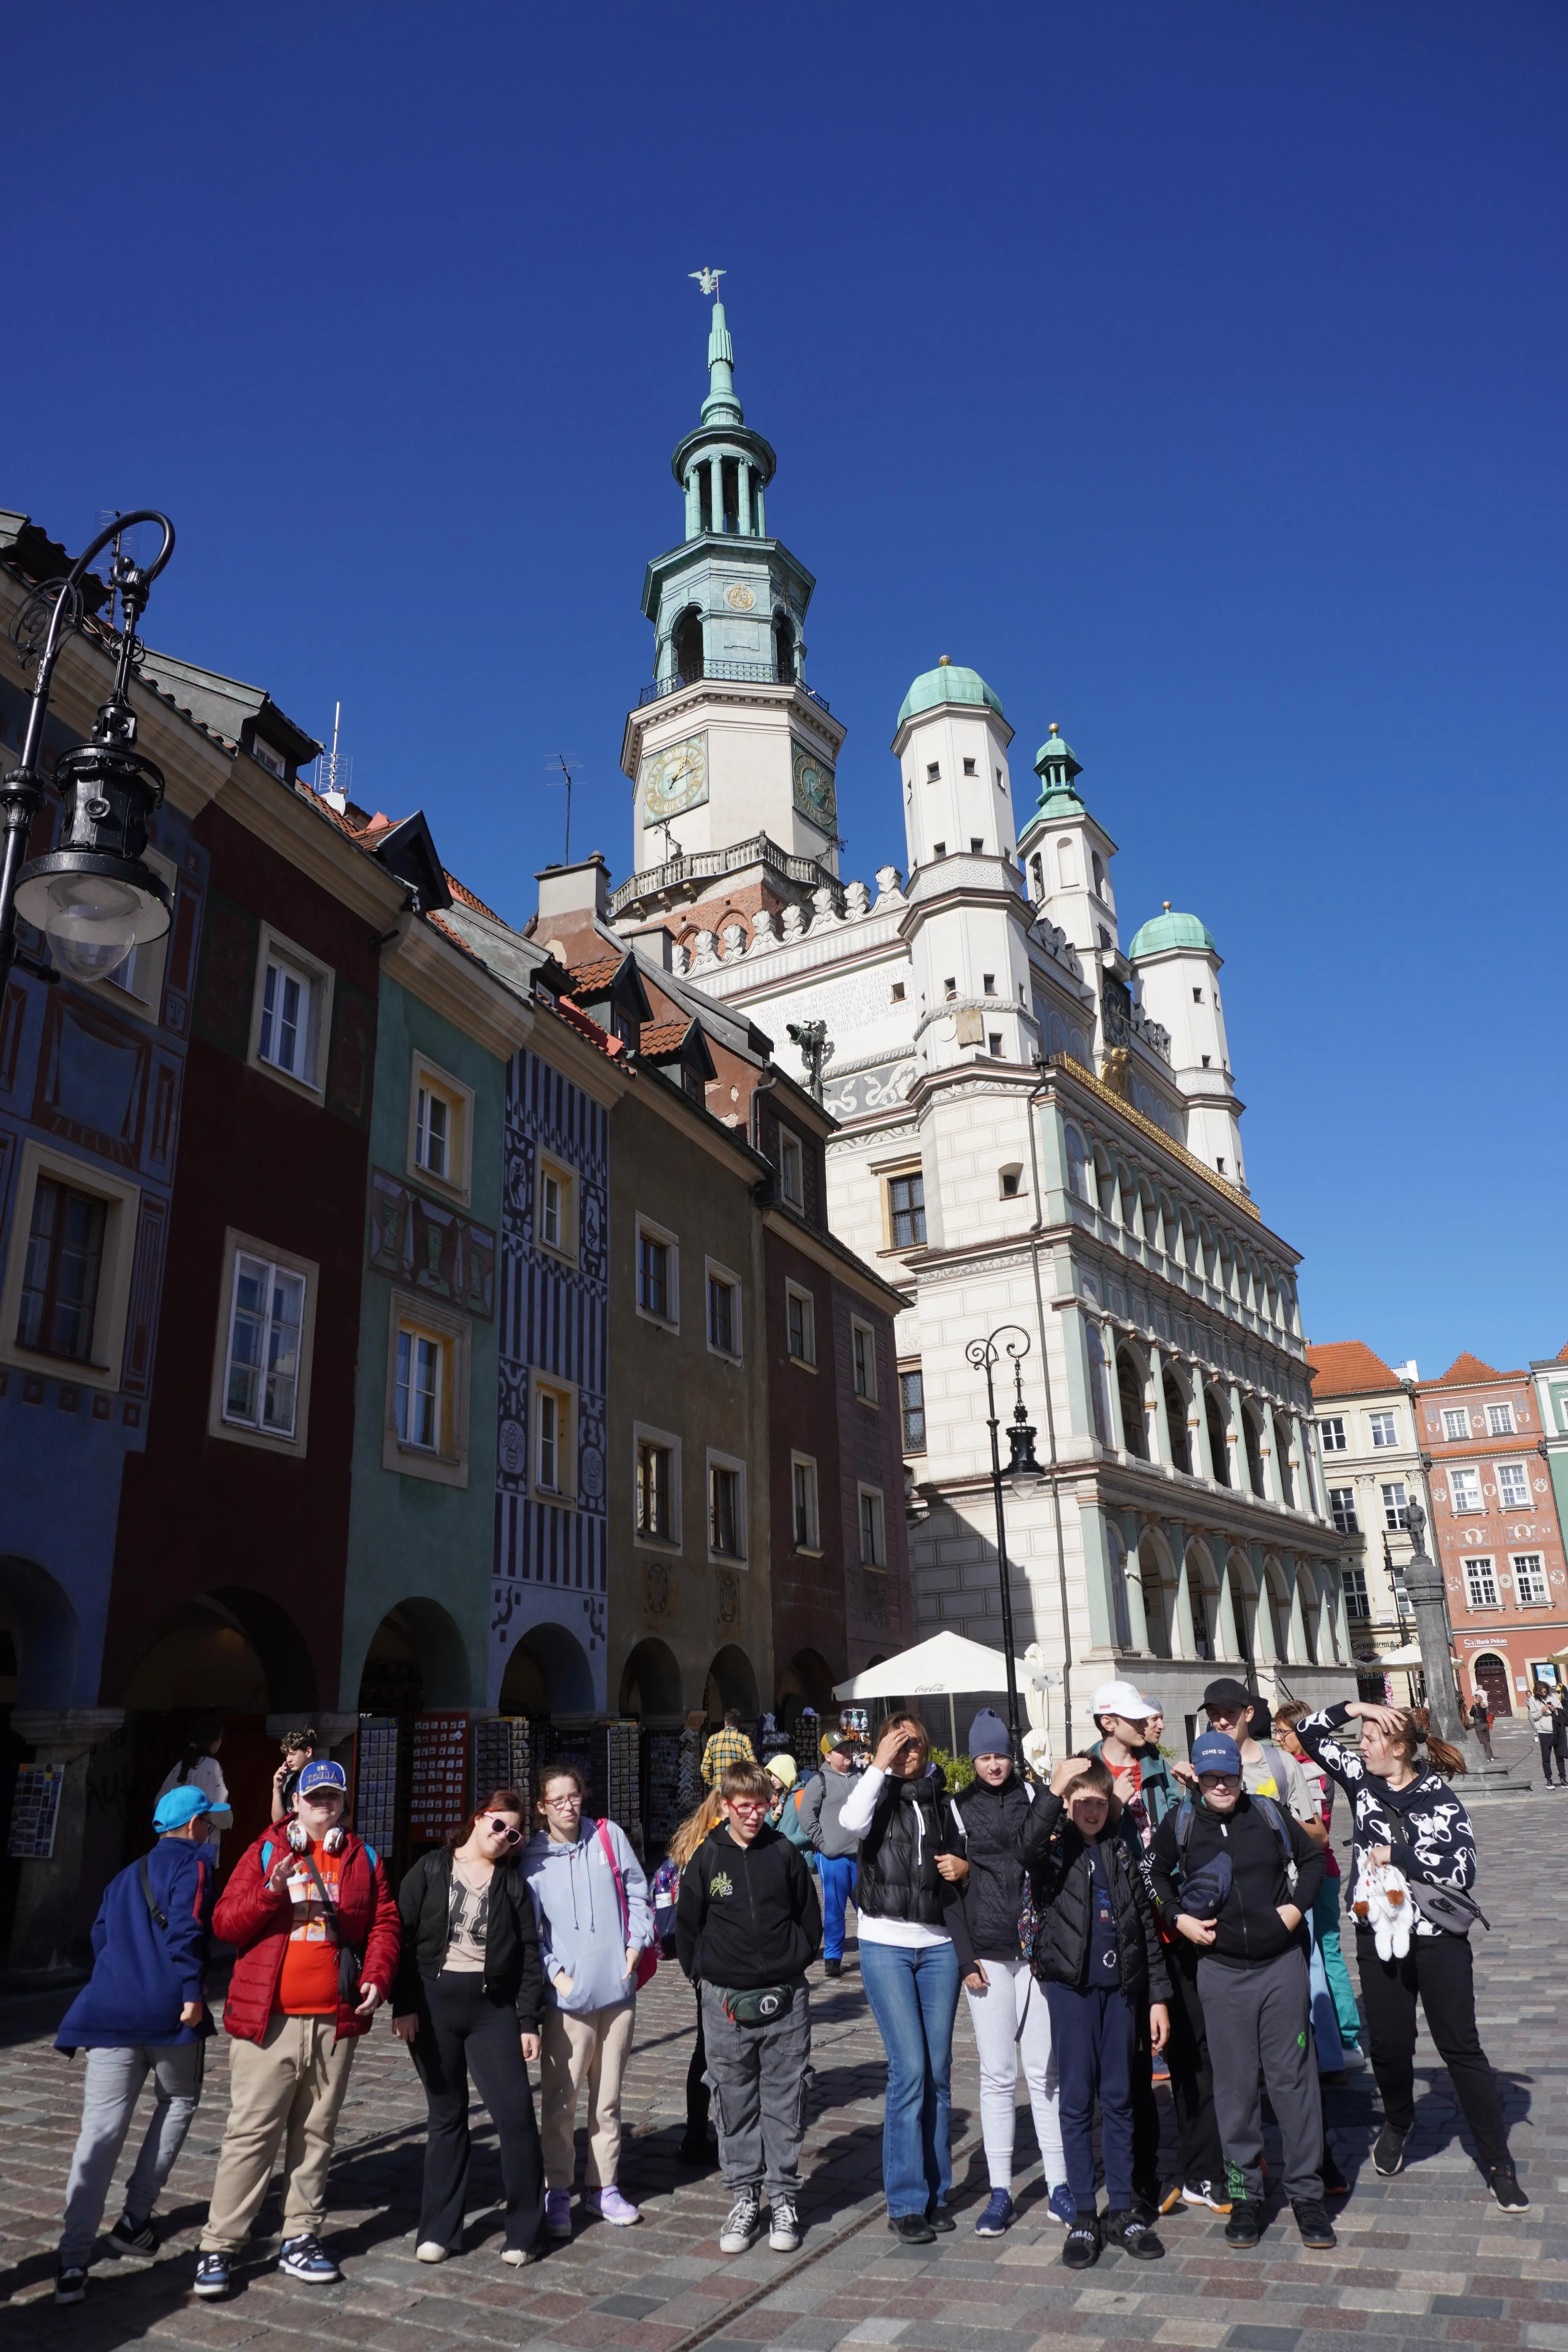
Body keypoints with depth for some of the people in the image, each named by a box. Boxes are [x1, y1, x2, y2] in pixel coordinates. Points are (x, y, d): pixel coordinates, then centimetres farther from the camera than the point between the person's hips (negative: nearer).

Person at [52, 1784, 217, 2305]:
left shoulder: (126, 1877, 24)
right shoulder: (192, 1862, -1)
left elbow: (101, 1939, 24)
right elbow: (186, 1926, -16)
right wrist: (191, 1990, -16)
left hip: (111, 2010, 5)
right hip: (168, 2010, -5)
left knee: (101, 2131, 1)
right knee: (179, 2103, 18)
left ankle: (73, 2262, -6)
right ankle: (135, 2219, 16)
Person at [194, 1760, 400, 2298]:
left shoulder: (364, 1859, 9)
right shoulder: (265, 1852, 2)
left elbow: (384, 1924, 9)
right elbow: (225, 1924, -3)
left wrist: (377, 1976, -7)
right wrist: (273, 1891, -20)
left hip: (335, 2021, 3)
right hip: (268, 2020, -3)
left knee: (315, 2133, 12)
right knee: (251, 2133, -2)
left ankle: (300, 2239, 24)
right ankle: (219, 2247, 10)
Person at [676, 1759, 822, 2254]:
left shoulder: (786, 1855, -1)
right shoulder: (706, 1859, -3)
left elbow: (811, 1918, 9)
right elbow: (687, 1928, 6)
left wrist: (794, 1965, 5)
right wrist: (705, 1977, 4)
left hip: (785, 2001, 0)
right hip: (726, 2003, 0)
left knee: (785, 2102, 6)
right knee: (736, 2105, 8)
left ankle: (784, 2199, 18)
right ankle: (744, 2199, 21)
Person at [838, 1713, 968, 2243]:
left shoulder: (941, 1801, 10)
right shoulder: (876, 1794, -1)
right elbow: (852, 1823, -24)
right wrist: (880, 1766, -18)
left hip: (939, 1946, 4)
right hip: (886, 1945, -4)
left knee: (938, 2071, 7)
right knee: (910, 2069, -9)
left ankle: (935, 2193, 19)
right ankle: (906, 2202, 2)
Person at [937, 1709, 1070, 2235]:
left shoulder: (1034, 1796, 6)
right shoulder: (959, 1808, 5)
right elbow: (950, 1884, 5)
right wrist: (965, 1958, 0)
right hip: (988, 1953, 0)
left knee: (1044, 2068, 2)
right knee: (997, 2073, 4)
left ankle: (1059, 2186, 13)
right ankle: (1000, 2192, 12)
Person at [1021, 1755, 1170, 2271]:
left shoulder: (1123, 1850, 7)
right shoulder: (1056, 1846, -3)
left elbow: (1147, 1924, 10)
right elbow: (1030, 1849, -29)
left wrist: (1158, 1996, 7)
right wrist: (1054, 1791, -39)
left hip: (1122, 1986, 3)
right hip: (1071, 1983, -3)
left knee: (1119, 2097, 9)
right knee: (1077, 2098, 2)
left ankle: (1122, 2210, 20)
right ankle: (1083, 2215, 12)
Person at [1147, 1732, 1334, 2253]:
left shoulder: (1270, 1814, -1)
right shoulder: (1180, 1824, -3)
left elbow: (1312, 1857, 14)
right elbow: (1154, 1877, 11)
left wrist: (1298, 1905, 1)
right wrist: (1178, 1919, -1)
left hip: (1282, 1963, 0)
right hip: (1221, 1969, 0)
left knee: (1292, 2076, 4)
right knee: (1235, 2083, 6)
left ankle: (1306, 2193, 16)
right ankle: (1244, 2193, 19)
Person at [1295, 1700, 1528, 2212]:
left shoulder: (1439, 1798, -12)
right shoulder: (1361, 1779, -1)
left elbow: (1463, 1869, -19)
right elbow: (1308, 1733, 0)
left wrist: (1397, 1856, -17)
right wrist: (1355, 1707, -12)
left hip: (1438, 1938, -3)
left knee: (1461, 2047, 2)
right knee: (1388, 2044, 11)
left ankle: (1499, 2164, 13)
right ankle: (1398, 2123, 39)